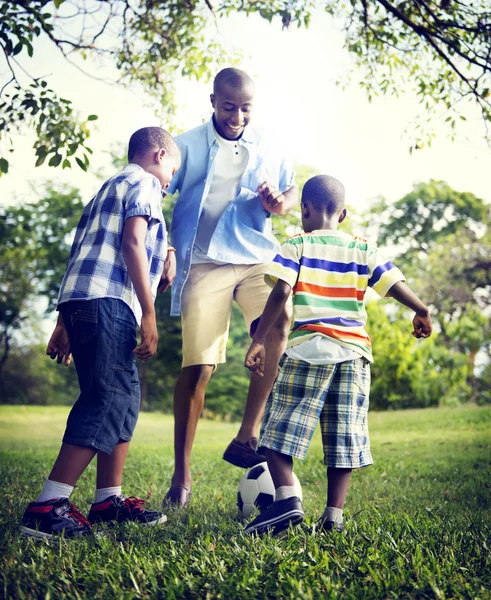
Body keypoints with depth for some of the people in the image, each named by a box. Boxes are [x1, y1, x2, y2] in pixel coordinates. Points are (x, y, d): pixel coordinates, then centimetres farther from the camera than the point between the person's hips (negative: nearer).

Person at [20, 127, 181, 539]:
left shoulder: (110, 188, 31)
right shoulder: (143, 183, 5)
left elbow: (81, 255, 27)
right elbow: (133, 243, -11)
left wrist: (65, 324, 24)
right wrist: (149, 313, -15)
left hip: (80, 303, 10)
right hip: (107, 302, -10)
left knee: (125, 399, 12)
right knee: (107, 401, -15)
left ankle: (109, 499, 13)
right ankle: (47, 507, -20)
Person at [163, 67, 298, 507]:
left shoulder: (267, 150, 14)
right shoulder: (187, 146, 5)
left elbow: (293, 190, 24)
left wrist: (281, 203, -1)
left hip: (258, 258, 3)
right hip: (204, 264, -2)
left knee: (281, 323, -27)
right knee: (197, 367, -7)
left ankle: (247, 437, -16)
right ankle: (182, 476, 6)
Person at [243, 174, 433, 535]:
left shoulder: (297, 245, 3)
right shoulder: (363, 250, 12)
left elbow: (281, 293, -8)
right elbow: (394, 283, 6)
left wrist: (259, 340, -7)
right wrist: (421, 312, 20)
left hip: (307, 348, -3)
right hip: (353, 351, 4)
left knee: (281, 427, 2)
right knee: (345, 436, 6)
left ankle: (287, 497, -14)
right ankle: (334, 515, 5)